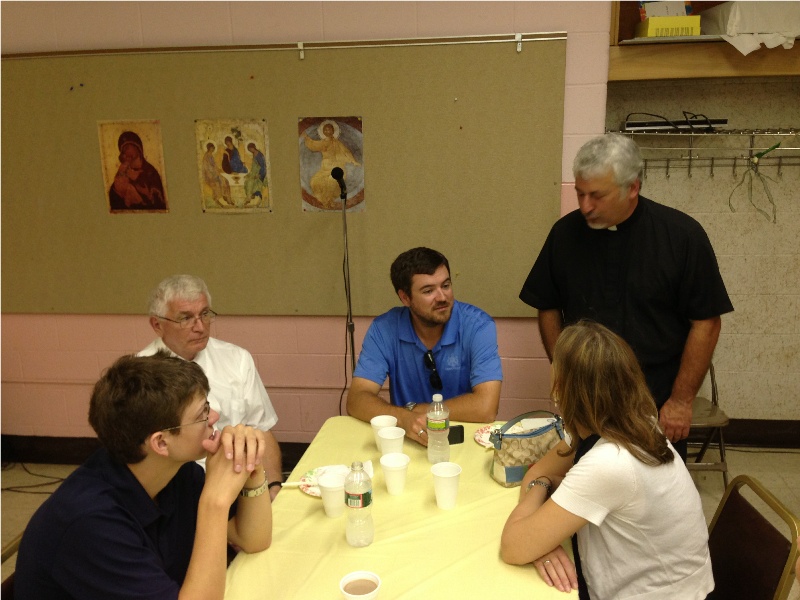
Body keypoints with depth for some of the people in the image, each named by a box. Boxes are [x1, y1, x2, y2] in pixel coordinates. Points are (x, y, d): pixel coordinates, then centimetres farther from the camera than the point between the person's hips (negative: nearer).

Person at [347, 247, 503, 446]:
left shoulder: (478, 325, -13)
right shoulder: (384, 329, -7)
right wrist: (405, 418, -30)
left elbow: (485, 407, -21)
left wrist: (414, 408, -14)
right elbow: (356, 400, -13)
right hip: (407, 442, 2)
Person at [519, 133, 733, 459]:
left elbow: (706, 323, -8)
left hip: (657, 407, -2)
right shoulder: (566, 232, -3)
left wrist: (681, 400, -8)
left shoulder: (683, 234, -10)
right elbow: (549, 310, 5)